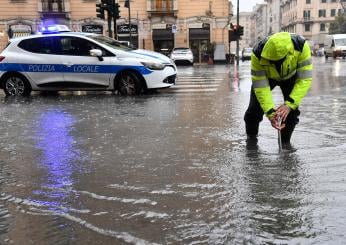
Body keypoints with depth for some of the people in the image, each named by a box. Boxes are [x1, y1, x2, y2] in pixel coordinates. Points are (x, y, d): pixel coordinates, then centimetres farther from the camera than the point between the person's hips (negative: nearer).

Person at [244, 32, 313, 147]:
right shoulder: (258, 53, -40)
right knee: (255, 108, -5)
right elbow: (260, 86, -34)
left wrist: (289, 104, -43)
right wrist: (270, 112, -40)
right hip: (265, 75, 0)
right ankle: (251, 137, 23)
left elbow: (305, 78, -35)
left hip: (290, 76, 1)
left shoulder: (301, 46, -39)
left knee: (292, 109, -13)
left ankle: (285, 142, 9)